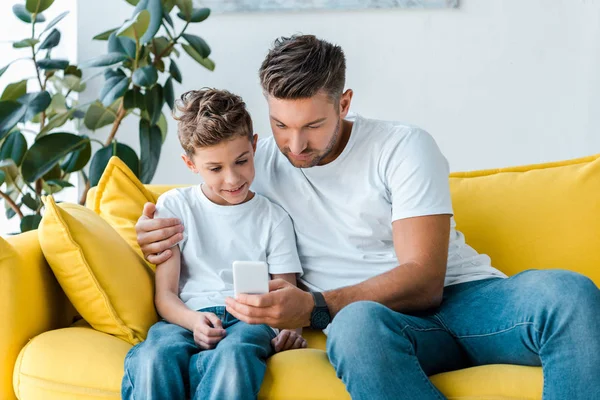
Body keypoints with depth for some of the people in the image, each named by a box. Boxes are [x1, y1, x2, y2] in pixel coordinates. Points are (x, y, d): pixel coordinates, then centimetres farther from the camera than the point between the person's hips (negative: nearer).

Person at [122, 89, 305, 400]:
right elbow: (165, 294, 6)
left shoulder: (273, 218, 15)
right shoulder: (174, 206, 13)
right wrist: (193, 320, -17)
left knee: (232, 356, -40)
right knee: (155, 357, -39)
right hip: (187, 317, 0)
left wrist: (289, 328, -14)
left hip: (248, 319, 0)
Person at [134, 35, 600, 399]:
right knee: (358, 322, -41)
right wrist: (155, 234, -4)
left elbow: (423, 280, -10)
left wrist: (315, 307, -26)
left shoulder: (404, 147, 0)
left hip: (464, 295, 0)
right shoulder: (256, 163, 11)